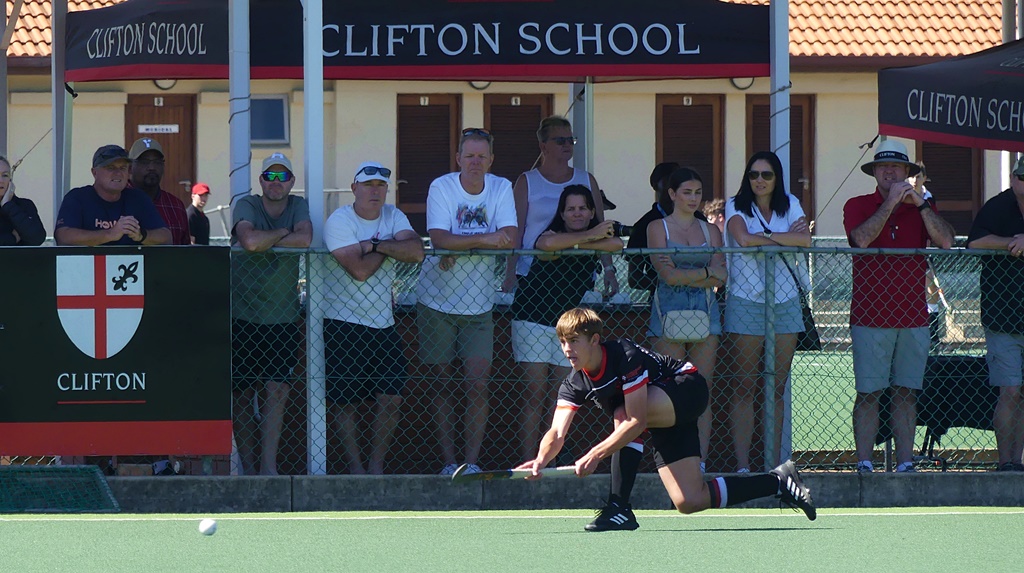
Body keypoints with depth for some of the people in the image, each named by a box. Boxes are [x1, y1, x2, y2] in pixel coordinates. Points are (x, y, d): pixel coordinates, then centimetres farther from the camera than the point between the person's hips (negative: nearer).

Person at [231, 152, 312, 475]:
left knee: (277, 391, -8)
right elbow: (250, 240, -25)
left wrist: (265, 241, -12)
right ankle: (247, 466, 9)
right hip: (243, 317, -2)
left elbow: (305, 239, -15)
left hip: (283, 319, 2)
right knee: (242, 395, 1)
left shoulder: (298, 206, 5)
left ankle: (269, 465, -8)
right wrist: (283, 233, -9)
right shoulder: (246, 206, -5)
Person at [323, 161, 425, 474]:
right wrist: (390, 247, -7)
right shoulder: (339, 221, -9)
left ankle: (377, 465, 10)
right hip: (343, 323, -5)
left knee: (391, 398, 0)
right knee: (344, 400, -1)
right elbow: (359, 269, -21)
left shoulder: (393, 216, 7)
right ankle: (355, 466, 8)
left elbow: (416, 251, -11)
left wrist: (376, 245, -17)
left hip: (383, 322, 5)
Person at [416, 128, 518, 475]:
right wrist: (483, 239, -29)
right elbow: (439, 239, -22)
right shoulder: (441, 187, -9)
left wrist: (459, 245, -22)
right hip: (437, 301, -1)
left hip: (478, 305, 1)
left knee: (477, 384, -6)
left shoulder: (501, 188, -1)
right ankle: (448, 462, 9)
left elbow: (511, 238, -14)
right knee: (442, 383, 4)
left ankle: (471, 461, -1)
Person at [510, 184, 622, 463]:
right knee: (535, 393, -8)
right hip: (533, 320, -5)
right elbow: (548, 243, -36)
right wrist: (589, 237, -26)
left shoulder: (597, 236, 4)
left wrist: (575, 243, -22)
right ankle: (528, 461, -9)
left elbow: (616, 244, -18)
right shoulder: (552, 234, -11)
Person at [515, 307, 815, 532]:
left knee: (623, 414, -36)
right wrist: (542, 460, -41)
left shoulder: (625, 356, -30)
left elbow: (637, 421, -36)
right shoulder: (574, 385, -9)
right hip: (664, 421, 8)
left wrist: (595, 455, -44)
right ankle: (777, 482, 15)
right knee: (689, 502, -3)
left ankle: (620, 508, -27)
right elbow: (557, 432, -18)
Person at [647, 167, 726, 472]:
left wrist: (684, 275, -8)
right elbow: (668, 274, -8)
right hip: (668, 311, -3)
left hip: (704, 311, 3)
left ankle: (700, 462, 0)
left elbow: (721, 276, 2)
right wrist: (707, 272, -5)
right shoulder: (657, 228, 4)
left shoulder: (710, 231, 15)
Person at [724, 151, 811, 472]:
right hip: (746, 300, -3)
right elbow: (743, 238, -17)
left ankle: (774, 462, 6)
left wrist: (766, 235, -11)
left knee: (778, 386, 3)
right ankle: (742, 463, -5)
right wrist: (786, 237, -7)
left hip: (784, 300, 3)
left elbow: (805, 240, -6)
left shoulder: (790, 205, 10)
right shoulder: (737, 206, 2)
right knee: (745, 386, -5)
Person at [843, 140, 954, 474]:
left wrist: (920, 204, -8)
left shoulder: (921, 208, 13)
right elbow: (862, 238, -14)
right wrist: (891, 202, -12)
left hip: (913, 318, 3)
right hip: (870, 317, -3)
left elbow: (946, 242, -3)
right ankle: (864, 464, -4)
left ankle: (905, 462, 5)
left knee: (906, 393, 4)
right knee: (868, 393, -5)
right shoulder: (858, 206, 6)